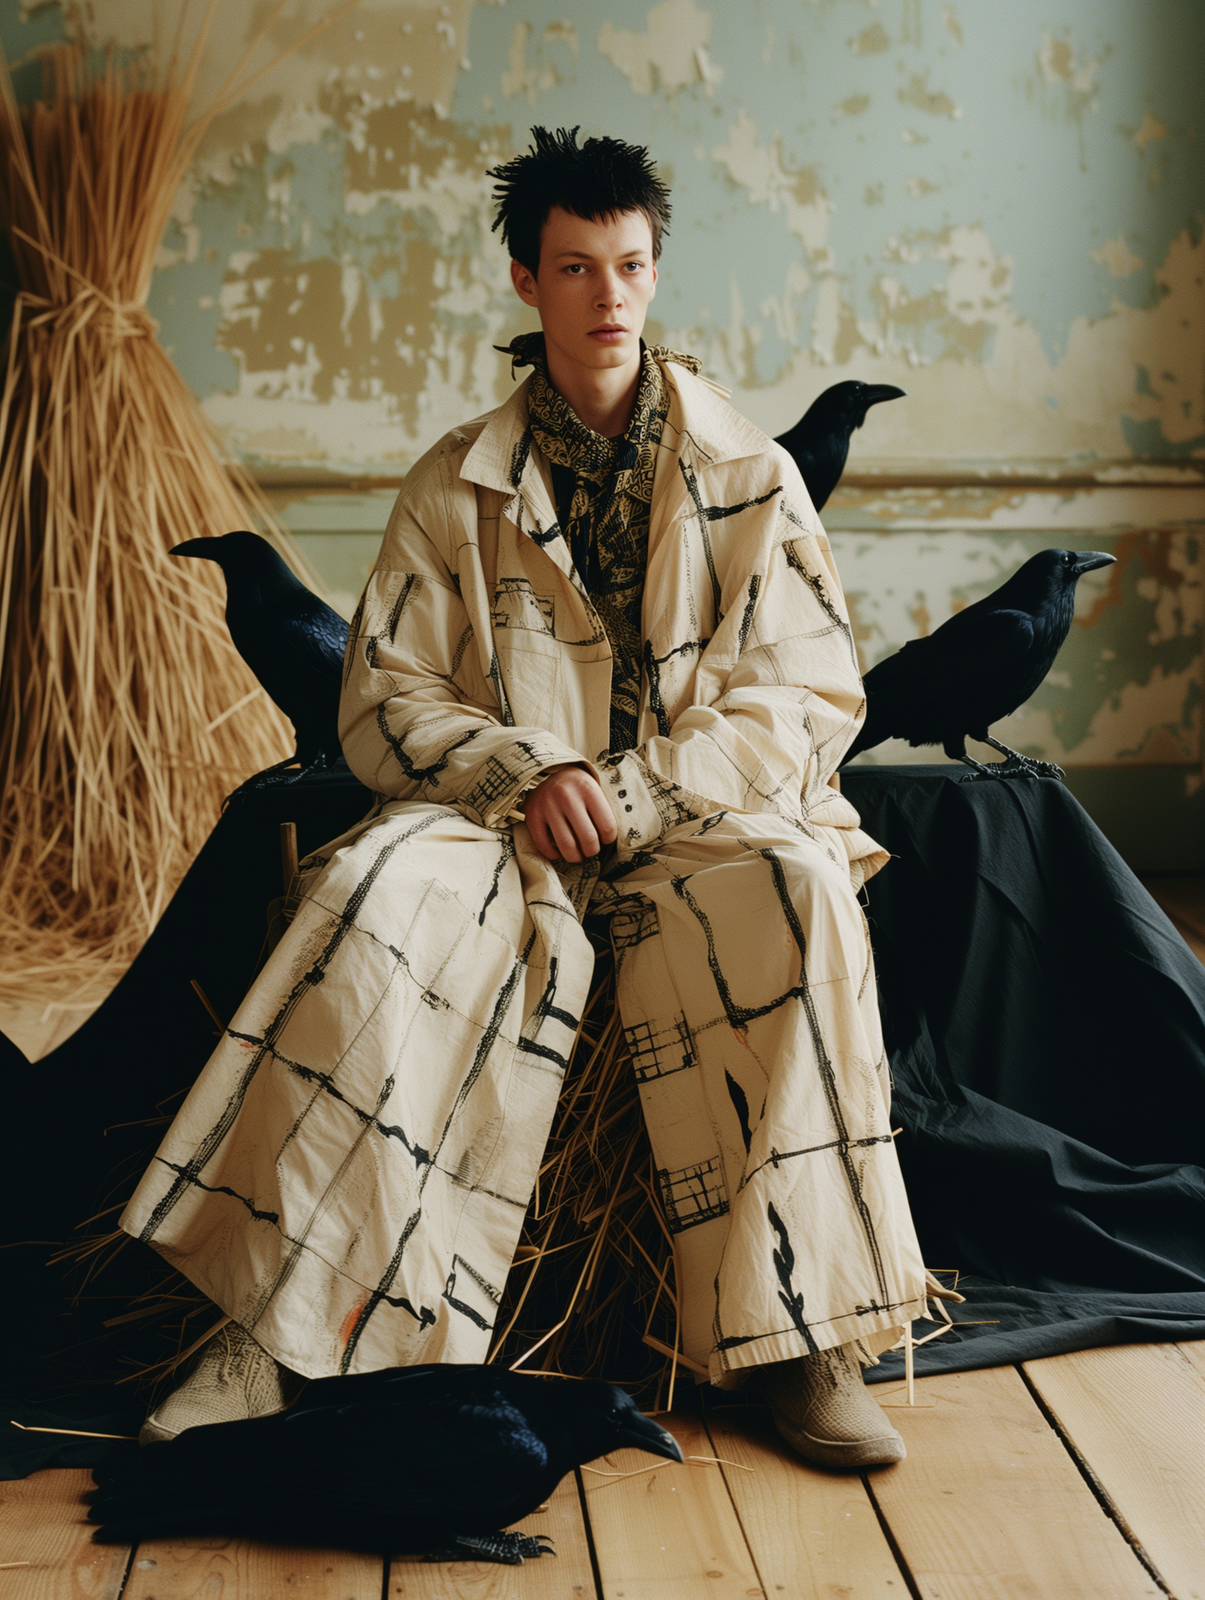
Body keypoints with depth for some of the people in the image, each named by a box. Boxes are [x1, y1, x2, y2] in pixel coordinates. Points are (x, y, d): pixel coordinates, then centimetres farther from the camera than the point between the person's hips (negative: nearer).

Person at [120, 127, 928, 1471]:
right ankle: (295, 1329, -30)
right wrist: (527, 774, -16)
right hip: (506, 821, 1)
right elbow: (383, 700, 5)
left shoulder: (751, 476, 9)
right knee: (385, 888, -33)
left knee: (790, 890, -35)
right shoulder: (455, 486, 10)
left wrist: (632, 792, -13)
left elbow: (815, 699, 2)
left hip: (701, 820, 0)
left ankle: (799, 1332, -28)